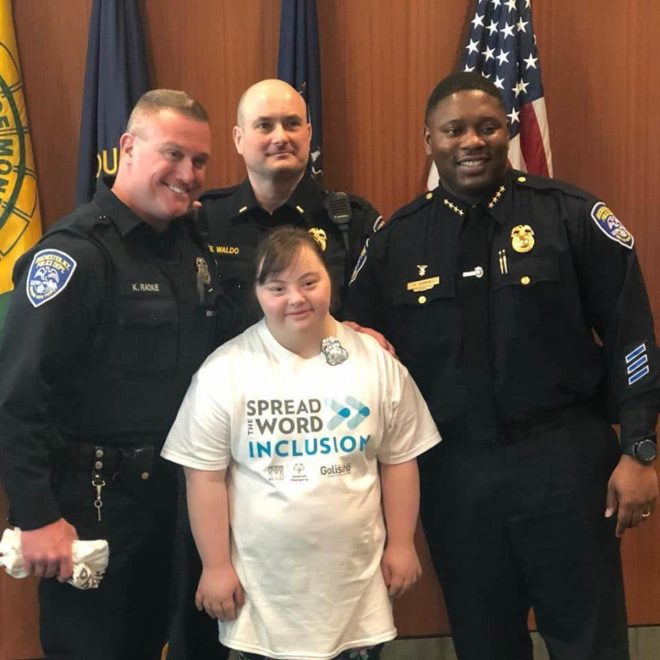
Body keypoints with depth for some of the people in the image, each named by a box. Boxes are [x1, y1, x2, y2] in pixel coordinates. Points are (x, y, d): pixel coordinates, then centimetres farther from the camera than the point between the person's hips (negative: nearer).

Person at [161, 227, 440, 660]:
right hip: (263, 586, -1)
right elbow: (207, 475, -5)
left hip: (356, 579, 2)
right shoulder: (225, 371, -8)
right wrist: (216, 566, -5)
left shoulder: (376, 362, -1)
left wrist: (401, 544, 5)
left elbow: (398, 459, 5)